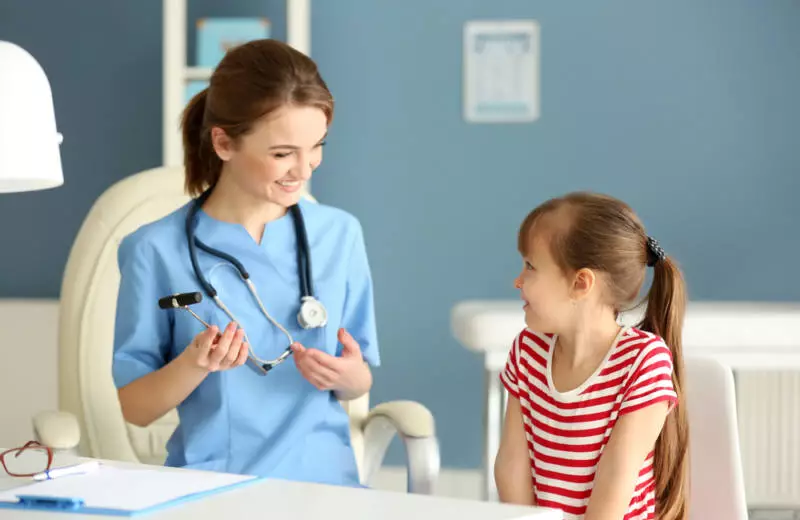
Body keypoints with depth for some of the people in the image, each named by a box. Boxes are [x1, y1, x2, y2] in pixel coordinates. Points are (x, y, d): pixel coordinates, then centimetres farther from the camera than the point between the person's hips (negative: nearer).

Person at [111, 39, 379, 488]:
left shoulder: (341, 234, 5)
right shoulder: (158, 250, -4)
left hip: (323, 480, 3)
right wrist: (193, 365, -16)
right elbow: (134, 408, 2)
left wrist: (349, 376, -9)